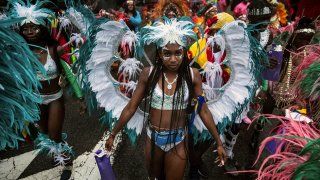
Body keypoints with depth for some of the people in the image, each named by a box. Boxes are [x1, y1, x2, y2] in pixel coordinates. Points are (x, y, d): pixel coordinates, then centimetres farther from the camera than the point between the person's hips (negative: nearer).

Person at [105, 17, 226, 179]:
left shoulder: (192, 75, -12)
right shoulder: (149, 73, -12)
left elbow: (203, 111, -4)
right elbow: (130, 108, -5)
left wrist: (218, 142, 1)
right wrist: (113, 134, 2)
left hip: (178, 140, -1)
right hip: (153, 138, 2)